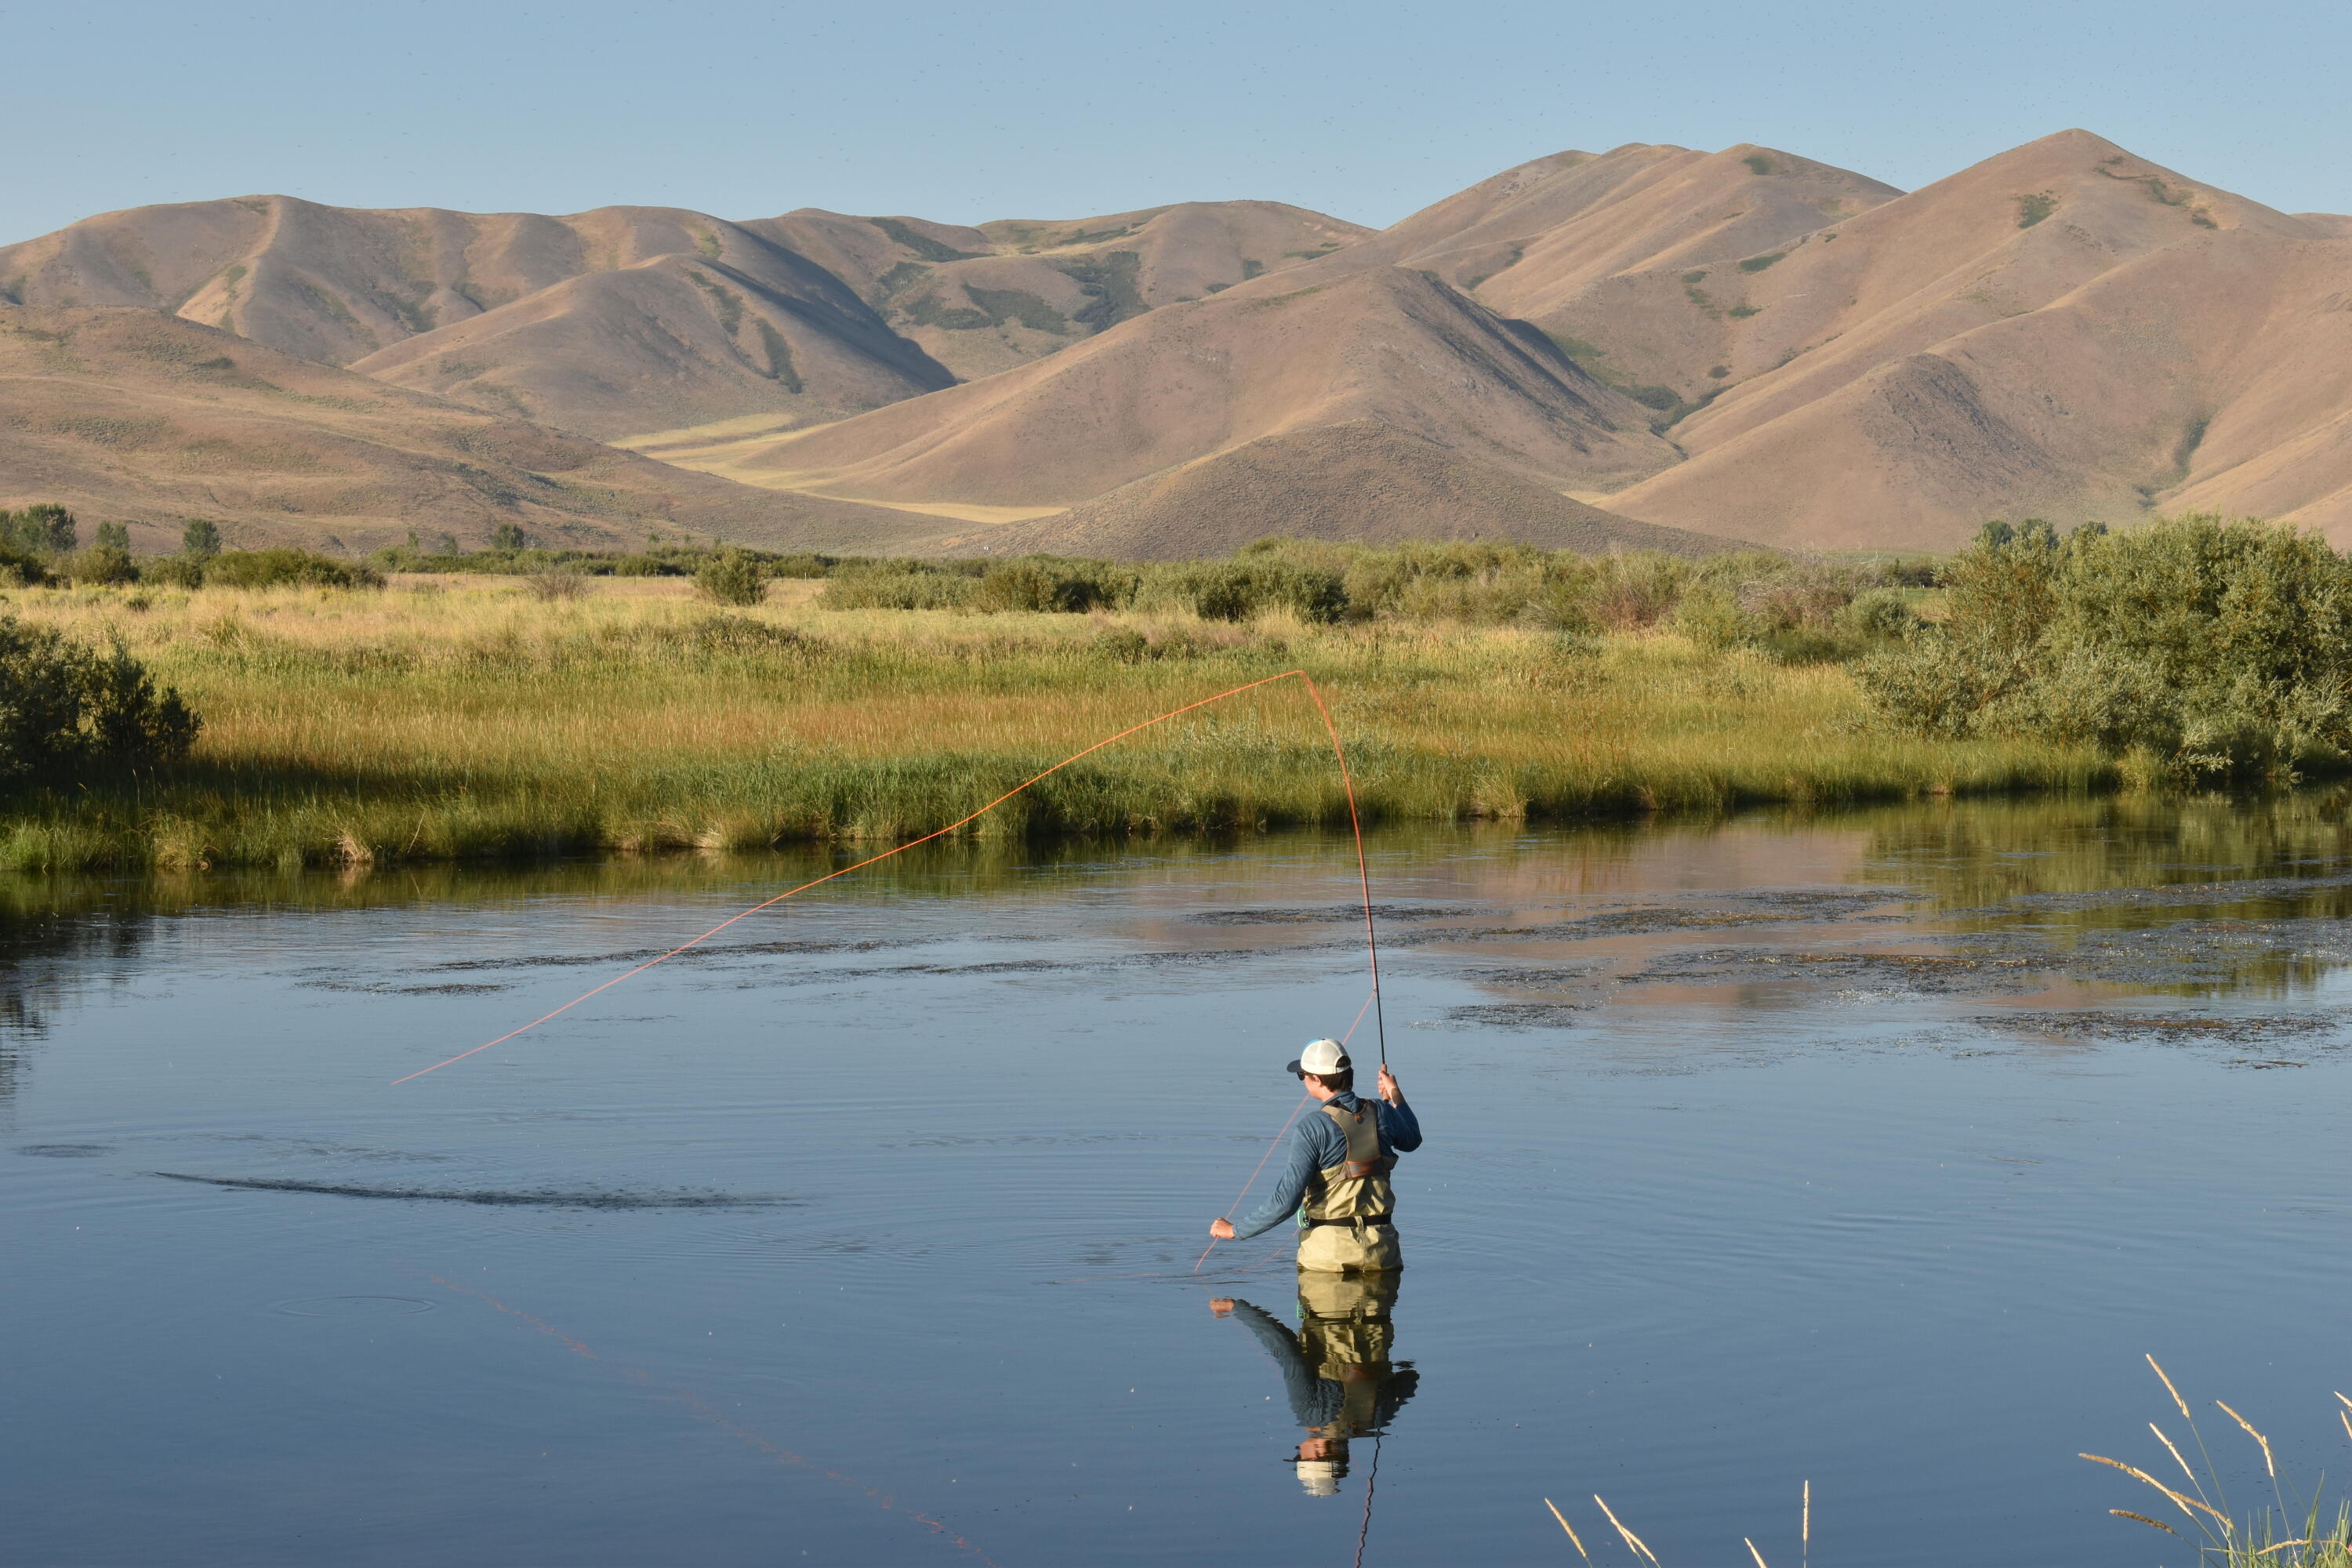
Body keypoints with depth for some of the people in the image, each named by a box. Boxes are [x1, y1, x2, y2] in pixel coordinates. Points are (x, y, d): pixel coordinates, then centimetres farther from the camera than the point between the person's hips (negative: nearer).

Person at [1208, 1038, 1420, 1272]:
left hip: (1330, 1247, -5)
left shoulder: (1312, 1128, -15)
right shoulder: (1380, 1112, 2)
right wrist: (1395, 1094, 42)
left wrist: (1236, 1230, -6)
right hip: (1380, 1246, 5)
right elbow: (1412, 1140, 27)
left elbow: (1286, 1199, -17)